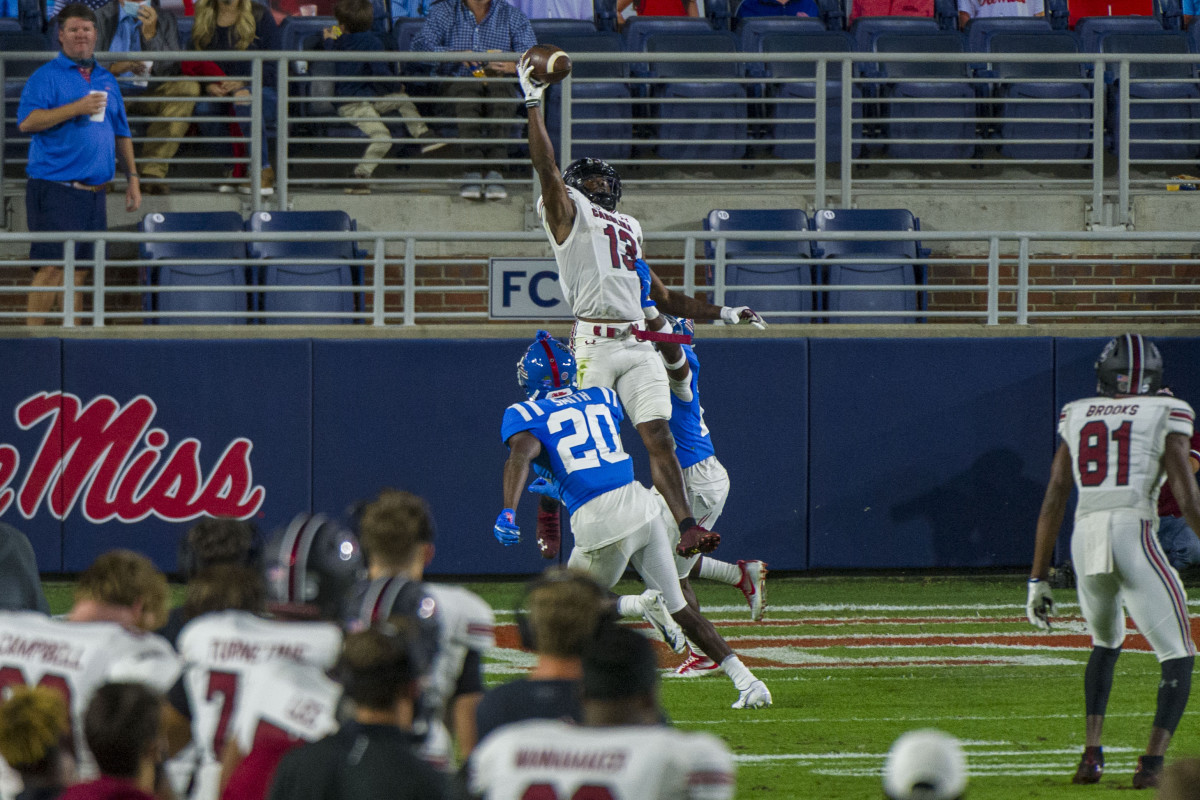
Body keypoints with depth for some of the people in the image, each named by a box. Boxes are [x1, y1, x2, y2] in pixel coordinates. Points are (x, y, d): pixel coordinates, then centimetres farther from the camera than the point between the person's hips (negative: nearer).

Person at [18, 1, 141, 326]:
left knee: (81, 270, 7)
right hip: (55, 187, -6)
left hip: (94, 190, 6)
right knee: (52, 268, -12)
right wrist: (77, 108, -19)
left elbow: (121, 134, 24)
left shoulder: (107, 81, 18)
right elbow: (27, 121, -15)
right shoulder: (47, 76, -1)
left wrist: (132, 177, 16)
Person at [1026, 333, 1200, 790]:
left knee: (1107, 643, 30)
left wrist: (1038, 580, 17)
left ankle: (1092, 754, 17)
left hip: (1084, 543, 4)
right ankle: (1153, 763, -14)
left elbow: (1052, 503, 15)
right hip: (1134, 539, -4)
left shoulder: (1077, 418, 18)